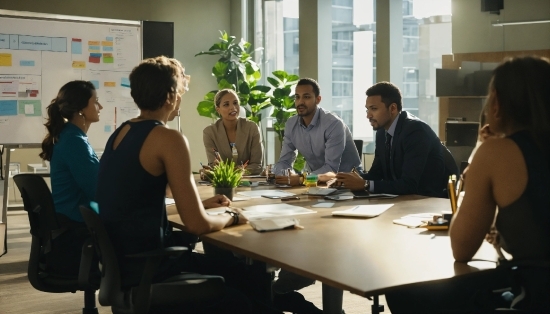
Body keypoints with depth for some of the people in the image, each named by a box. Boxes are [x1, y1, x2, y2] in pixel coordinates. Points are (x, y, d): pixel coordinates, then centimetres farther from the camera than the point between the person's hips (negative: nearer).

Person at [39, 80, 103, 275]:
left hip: (70, 224, 9)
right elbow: (97, 190, -19)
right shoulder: (74, 142, -18)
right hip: (76, 229, -9)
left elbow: (92, 181, 16)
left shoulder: (71, 137, 12)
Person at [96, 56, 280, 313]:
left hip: (120, 256, 9)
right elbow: (197, 224, -19)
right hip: (146, 266, -9)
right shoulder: (168, 139, -16)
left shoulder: (121, 132, 10)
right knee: (249, 278, 2)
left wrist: (201, 203, 22)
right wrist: (231, 217, 1)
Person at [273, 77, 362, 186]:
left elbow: (331, 168, -24)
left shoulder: (334, 124, -20)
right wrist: (278, 175, -21)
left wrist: (301, 179, -36)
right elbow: (284, 161, 1)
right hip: (317, 180, 5)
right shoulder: (291, 125, -1)